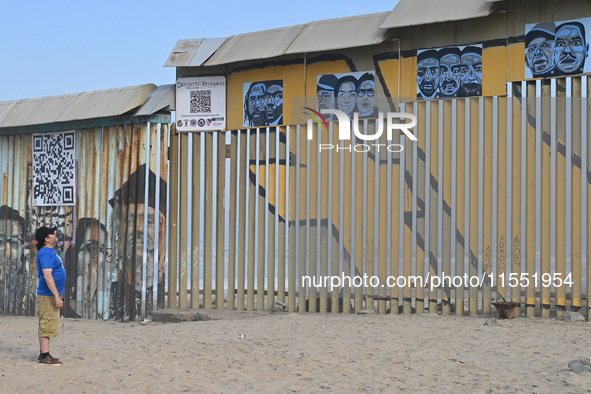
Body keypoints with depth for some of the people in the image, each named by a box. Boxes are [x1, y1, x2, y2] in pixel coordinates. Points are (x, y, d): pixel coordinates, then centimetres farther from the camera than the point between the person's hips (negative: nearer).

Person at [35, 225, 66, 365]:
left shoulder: (49, 252, 15)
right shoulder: (46, 253, -17)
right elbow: (47, 276, -24)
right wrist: (57, 296, -26)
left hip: (51, 296, 10)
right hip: (48, 295, -10)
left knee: (47, 326, 13)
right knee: (47, 326, -8)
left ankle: (44, 355, 19)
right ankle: (44, 357, -7)